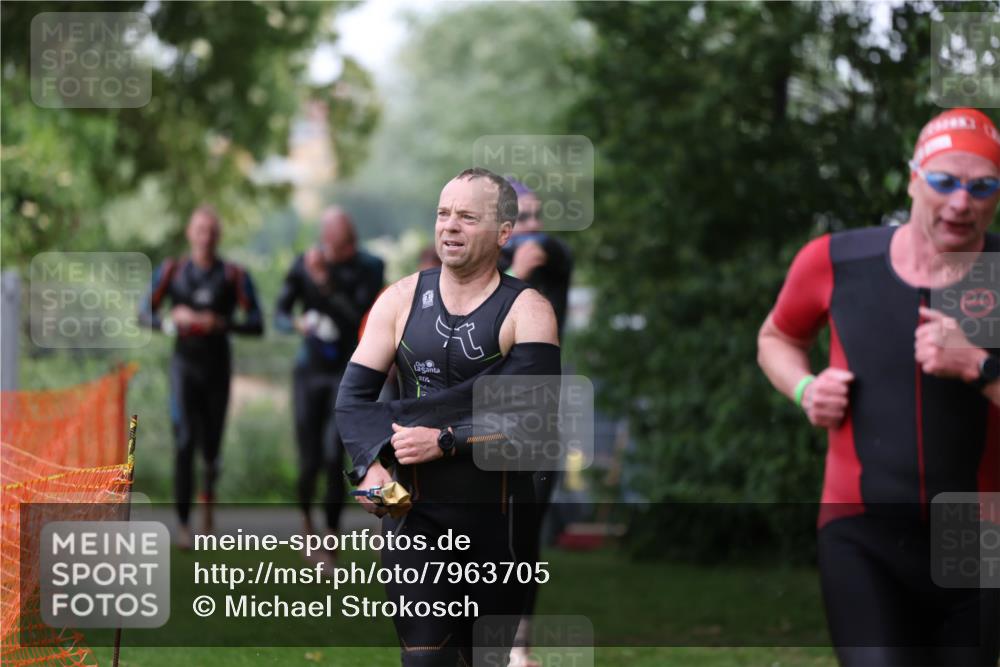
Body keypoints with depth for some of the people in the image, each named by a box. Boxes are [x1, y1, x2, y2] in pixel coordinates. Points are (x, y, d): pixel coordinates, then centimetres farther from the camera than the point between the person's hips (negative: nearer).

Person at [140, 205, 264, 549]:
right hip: (185, 363, -1)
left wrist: (221, 323, -24)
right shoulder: (172, 271, -1)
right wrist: (171, 319, -18)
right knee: (185, 441, -12)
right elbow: (144, 312, 2)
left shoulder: (234, 276, -4)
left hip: (217, 366, 1)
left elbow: (257, 324, -8)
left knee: (210, 443, 9)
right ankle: (183, 523, -8)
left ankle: (209, 487, 44)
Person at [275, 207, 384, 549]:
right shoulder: (304, 265, -2)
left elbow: (358, 315, -15)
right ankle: (306, 517, 33)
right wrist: (298, 322, -25)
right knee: (310, 462, 1)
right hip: (309, 371, 1)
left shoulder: (369, 267, -6)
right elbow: (279, 315, -2)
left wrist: (325, 283, -24)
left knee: (334, 458, -13)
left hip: (346, 371, -1)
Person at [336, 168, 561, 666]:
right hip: (414, 508, 1)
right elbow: (353, 397, 0)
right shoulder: (402, 300, 5)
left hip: (495, 512, -1)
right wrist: (371, 463, -18)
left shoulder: (527, 311, -4)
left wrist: (446, 441, -20)